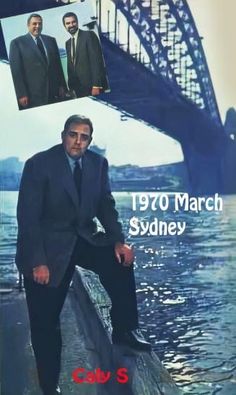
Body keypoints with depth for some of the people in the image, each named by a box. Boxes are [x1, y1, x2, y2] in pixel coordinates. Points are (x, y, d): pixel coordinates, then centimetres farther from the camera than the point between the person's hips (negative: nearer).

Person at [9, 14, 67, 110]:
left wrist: (62, 86, 8)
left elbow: (58, 64, 16)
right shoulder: (17, 43, 1)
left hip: (54, 93, 4)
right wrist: (21, 94, -10)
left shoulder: (51, 40, 15)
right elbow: (16, 70, -4)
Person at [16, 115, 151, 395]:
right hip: (49, 244, -4)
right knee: (45, 321, 1)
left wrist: (118, 241, -11)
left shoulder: (98, 163, -1)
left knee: (121, 259, -21)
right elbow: (27, 216, -17)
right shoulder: (39, 164, -15)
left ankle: (125, 330, -2)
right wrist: (38, 261, -23)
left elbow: (106, 205, 4)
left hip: (84, 238, 4)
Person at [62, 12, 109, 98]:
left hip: (91, 86, -6)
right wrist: (70, 87, 8)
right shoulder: (68, 43, 18)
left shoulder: (89, 35, -4)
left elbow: (96, 60, -13)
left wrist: (96, 85, -21)